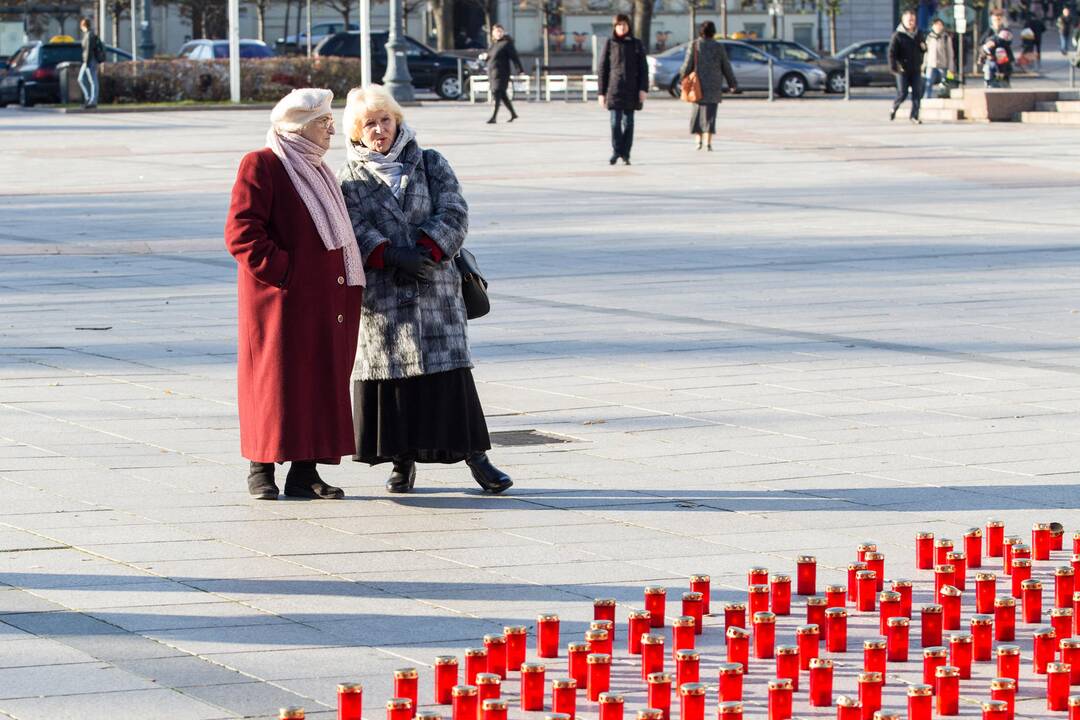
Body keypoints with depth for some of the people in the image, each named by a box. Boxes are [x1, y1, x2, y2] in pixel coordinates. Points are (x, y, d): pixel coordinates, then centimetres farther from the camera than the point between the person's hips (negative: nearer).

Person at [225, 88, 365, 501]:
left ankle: (305, 471, 10)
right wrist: (283, 273, -19)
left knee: (321, 383, 5)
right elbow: (241, 233, -16)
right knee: (274, 382, -4)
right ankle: (262, 471, 4)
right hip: (280, 301, -8)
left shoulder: (317, 171, 20)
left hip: (321, 302, 8)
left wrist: (348, 283, 13)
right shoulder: (260, 166, -7)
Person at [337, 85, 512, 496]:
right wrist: (393, 256, -19)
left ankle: (474, 454, -4)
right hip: (379, 290, 0)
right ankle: (403, 461, 9)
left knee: (449, 367, -6)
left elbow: (453, 212, 0)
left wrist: (426, 250, -15)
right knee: (389, 371, 0)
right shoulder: (349, 178, 8)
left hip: (435, 286, 0)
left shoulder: (430, 164, 11)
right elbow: (353, 230, -5)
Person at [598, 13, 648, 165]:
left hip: (631, 89, 1)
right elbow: (603, 69, 5)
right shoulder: (609, 44, 4)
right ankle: (616, 151, 4)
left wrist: (643, 89, -7)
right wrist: (601, 92, 2)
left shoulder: (636, 44, 6)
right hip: (614, 88, -1)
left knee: (628, 122, 3)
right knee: (615, 121, -8)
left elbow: (643, 68, 4)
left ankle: (626, 154, 9)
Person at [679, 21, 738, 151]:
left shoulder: (694, 46, -5)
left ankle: (698, 140, 8)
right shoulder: (719, 47, -3)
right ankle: (708, 142, -7)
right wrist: (733, 84, 14)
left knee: (697, 111, 14)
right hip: (714, 87, 0)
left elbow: (688, 66, -6)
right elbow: (726, 68, 3)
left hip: (698, 85, 0)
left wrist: (682, 75, 14)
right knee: (709, 113, 1)